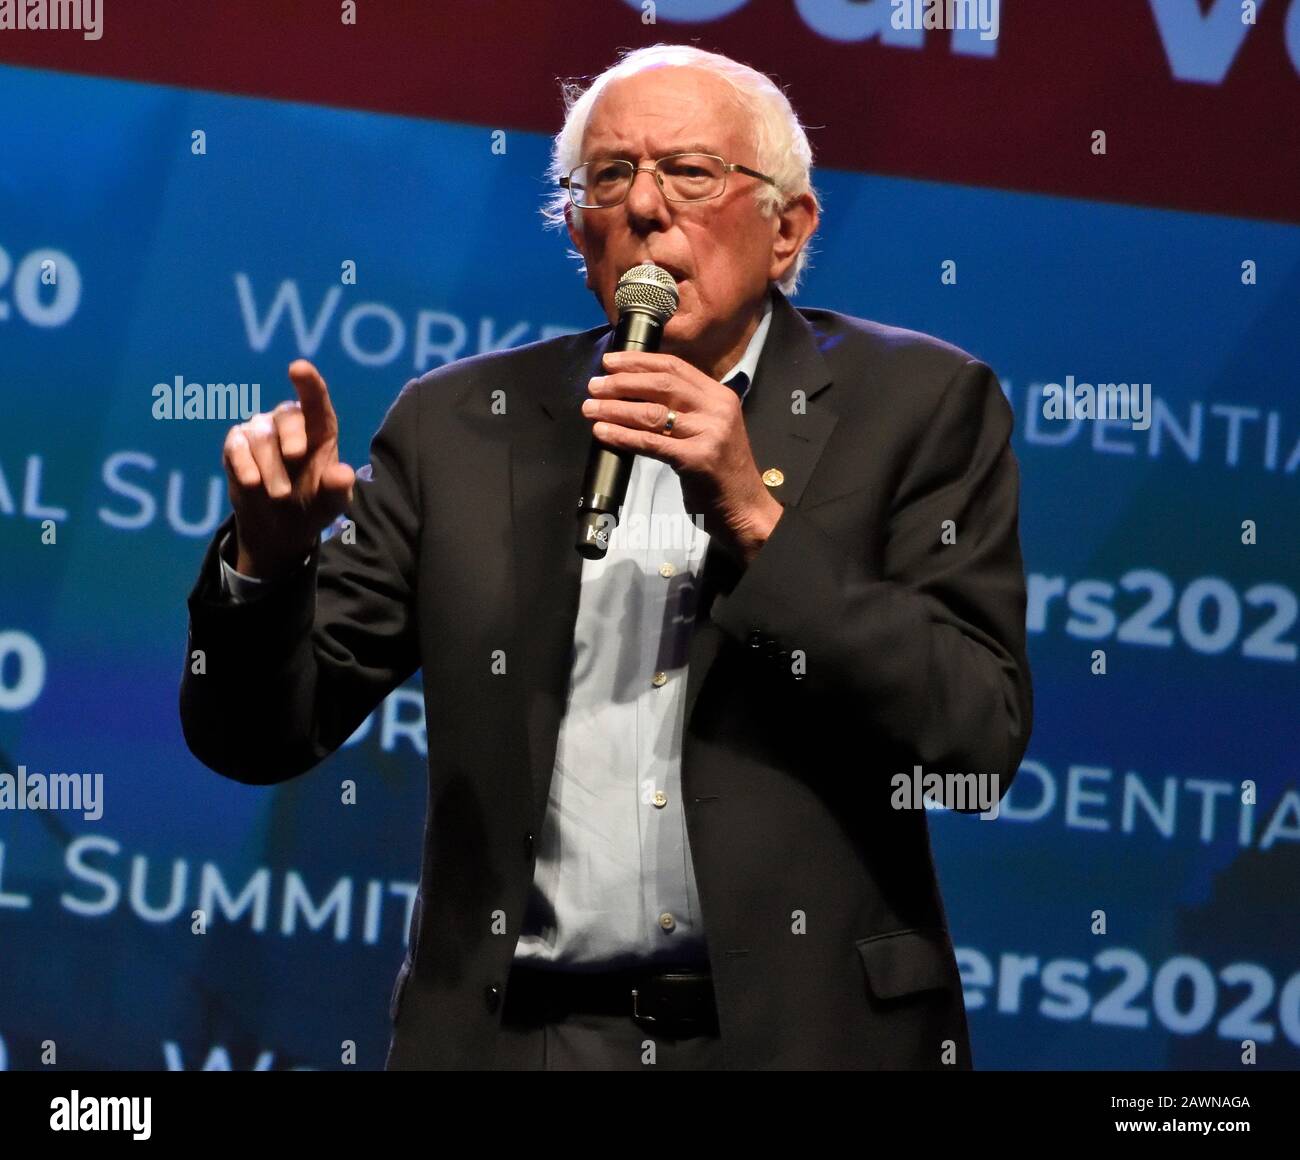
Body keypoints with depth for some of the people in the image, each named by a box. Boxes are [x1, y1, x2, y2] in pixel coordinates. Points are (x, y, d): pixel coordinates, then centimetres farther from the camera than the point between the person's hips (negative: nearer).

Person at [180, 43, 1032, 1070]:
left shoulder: (921, 405, 2)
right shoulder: (458, 426, 7)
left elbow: (982, 736, -8)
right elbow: (261, 738, 7)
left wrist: (754, 519, -16)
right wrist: (269, 554, -13)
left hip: (800, 1030, -2)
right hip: (515, 1035, 2)